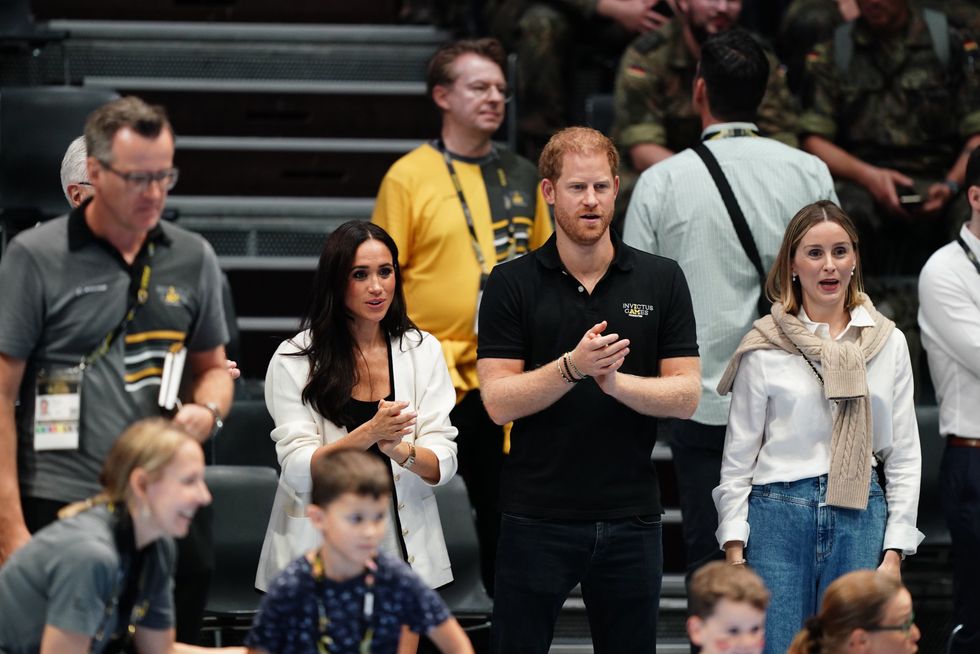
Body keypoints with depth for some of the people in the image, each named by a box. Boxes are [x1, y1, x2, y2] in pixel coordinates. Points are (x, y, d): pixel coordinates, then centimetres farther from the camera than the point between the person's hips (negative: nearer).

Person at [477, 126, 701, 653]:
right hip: (536, 517, -2)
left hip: (630, 518, 2)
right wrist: (573, 367, -23)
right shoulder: (512, 284, -1)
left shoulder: (661, 280, 4)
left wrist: (617, 382, -18)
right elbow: (499, 402, -8)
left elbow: (686, 395, 0)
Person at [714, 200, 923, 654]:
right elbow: (737, 458, 5)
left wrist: (895, 550, 4)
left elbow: (904, 456, 10)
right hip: (778, 514, -2)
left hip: (860, 517, 2)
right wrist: (734, 548, -2)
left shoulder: (888, 342, 8)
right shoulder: (764, 347, 2)